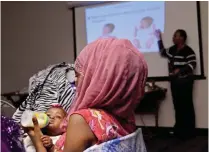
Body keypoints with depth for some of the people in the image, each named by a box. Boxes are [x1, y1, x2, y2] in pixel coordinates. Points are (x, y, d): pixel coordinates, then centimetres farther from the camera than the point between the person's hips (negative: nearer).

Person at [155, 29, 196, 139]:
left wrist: (180, 70, -28)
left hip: (184, 81, -8)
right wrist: (159, 39, 26)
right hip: (174, 81, 8)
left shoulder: (188, 51, -12)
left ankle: (188, 131, 2)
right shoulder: (172, 49, 13)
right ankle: (179, 130, 20)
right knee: (177, 105, 11)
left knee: (186, 106, -5)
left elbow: (192, 65, -18)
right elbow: (163, 52, 30)